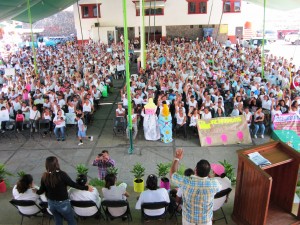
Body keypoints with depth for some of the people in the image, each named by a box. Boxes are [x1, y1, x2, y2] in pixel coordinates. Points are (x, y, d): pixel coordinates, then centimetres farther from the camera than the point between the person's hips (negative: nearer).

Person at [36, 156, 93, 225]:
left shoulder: (44, 177, -10)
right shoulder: (62, 174, -24)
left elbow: (42, 190, 2)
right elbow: (73, 184, -17)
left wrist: (36, 191, 26)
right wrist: (86, 187, -6)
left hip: (51, 203, 5)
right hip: (62, 203, -5)